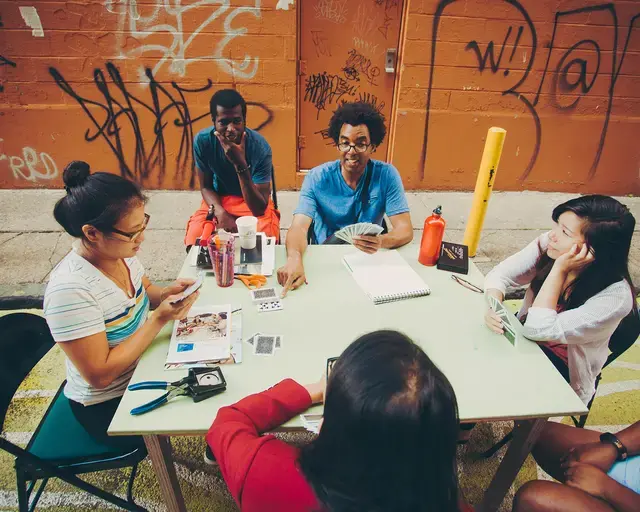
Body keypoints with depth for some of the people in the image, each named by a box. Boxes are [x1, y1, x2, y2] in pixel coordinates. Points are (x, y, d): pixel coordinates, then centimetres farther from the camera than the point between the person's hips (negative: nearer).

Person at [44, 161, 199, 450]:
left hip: (142, 367, 7)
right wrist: (161, 318, -29)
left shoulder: (120, 252, -10)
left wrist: (168, 293, -12)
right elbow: (100, 374, -28)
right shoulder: (71, 290, -32)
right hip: (108, 407, -7)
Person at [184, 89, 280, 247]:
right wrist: (220, 212, -25)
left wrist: (240, 164, -41)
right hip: (218, 200, 2)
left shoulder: (260, 147, -28)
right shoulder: (202, 140, -19)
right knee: (194, 241, -20)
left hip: (253, 201, -2)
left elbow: (259, 209, -30)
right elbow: (206, 186, -4)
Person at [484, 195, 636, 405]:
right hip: (526, 344, 5)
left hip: (562, 373, -4)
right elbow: (499, 275, -12)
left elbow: (537, 330, -33)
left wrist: (559, 269, -34)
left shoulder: (615, 297, -29)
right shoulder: (548, 244, -17)